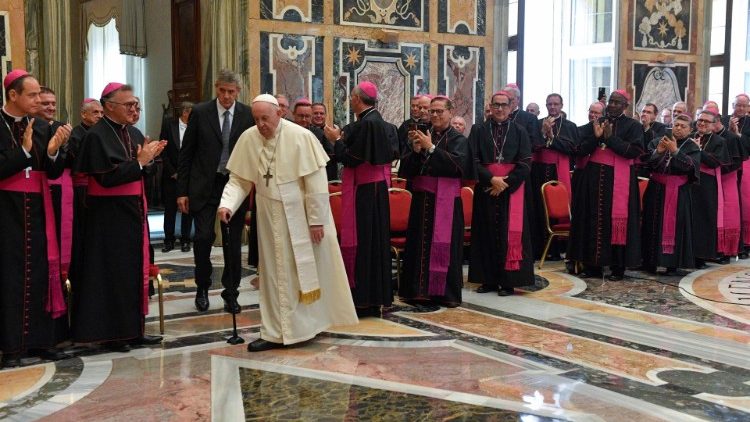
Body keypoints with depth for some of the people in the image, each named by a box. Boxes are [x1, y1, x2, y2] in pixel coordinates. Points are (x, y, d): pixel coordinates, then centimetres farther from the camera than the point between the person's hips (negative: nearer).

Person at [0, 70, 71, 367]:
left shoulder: (42, 127, 6)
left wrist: (52, 152, -14)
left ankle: (40, 339, 15)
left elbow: (54, 173, 4)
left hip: (37, 209, 5)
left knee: (41, 272, 6)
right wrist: (26, 149, -20)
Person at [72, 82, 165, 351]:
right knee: (111, 273, 0)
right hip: (109, 215, -8)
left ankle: (133, 329, 21)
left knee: (135, 269, 11)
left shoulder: (134, 133, 10)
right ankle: (110, 333, 11)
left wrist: (149, 158, -7)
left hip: (134, 211, 8)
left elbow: (145, 172, 13)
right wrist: (139, 162, -19)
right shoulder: (97, 136, -13)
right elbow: (106, 177, -21)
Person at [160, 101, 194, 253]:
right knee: (169, 209, 6)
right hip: (171, 174, 0)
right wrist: (172, 172, -6)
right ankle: (169, 240, 15)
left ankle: (185, 240, 16)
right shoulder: (169, 124, -2)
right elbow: (163, 150, -1)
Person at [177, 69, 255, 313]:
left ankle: (230, 293, 20)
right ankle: (202, 288, 16)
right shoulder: (200, 113, -1)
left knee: (234, 242, 6)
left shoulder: (248, 115, -1)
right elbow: (186, 153, 1)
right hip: (205, 186, -1)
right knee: (204, 237, -7)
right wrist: (182, 191, -2)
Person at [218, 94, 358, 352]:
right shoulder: (248, 139, -4)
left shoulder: (301, 137, -16)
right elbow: (239, 180, 2)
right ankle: (277, 332, 20)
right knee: (275, 274, 9)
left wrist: (317, 220, -14)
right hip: (271, 219, 4)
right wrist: (227, 204, -15)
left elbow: (316, 182, -14)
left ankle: (312, 321, 25)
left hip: (302, 218, -4)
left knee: (309, 270, 8)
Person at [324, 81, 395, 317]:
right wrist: (343, 137, 15)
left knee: (361, 241, -3)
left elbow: (352, 159, -20)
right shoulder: (377, 121, 11)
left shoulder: (366, 123, -18)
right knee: (373, 240, 14)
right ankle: (375, 297, 23)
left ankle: (363, 300, 3)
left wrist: (336, 140, -5)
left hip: (363, 191, -10)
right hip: (376, 189, 10)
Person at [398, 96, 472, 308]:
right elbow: (405, 167, 7)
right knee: (420, 242, 4)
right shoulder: (423, 135, 12)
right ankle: (420, 290, 12)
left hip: (446, 199, -4)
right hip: (422, 197, 4)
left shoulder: (458, 139, 2)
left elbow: (457, 163, -16)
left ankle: (446, 291, 8)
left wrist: (431, 148, -15)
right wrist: (415, 150, -11)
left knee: (444, 244, -2)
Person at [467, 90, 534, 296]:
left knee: (510, 233, -2)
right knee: (487, 232, 4)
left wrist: (506, 183, -13)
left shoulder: (519, 131, 4)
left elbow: (525, 162, -3)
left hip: (512, 188, -1)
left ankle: (507, 281, 4)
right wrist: (491, 179, -15)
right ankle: (488, 279, 10)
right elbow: (473, 160, -3)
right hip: (486, 187, 1)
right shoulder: (479, 130, 5)